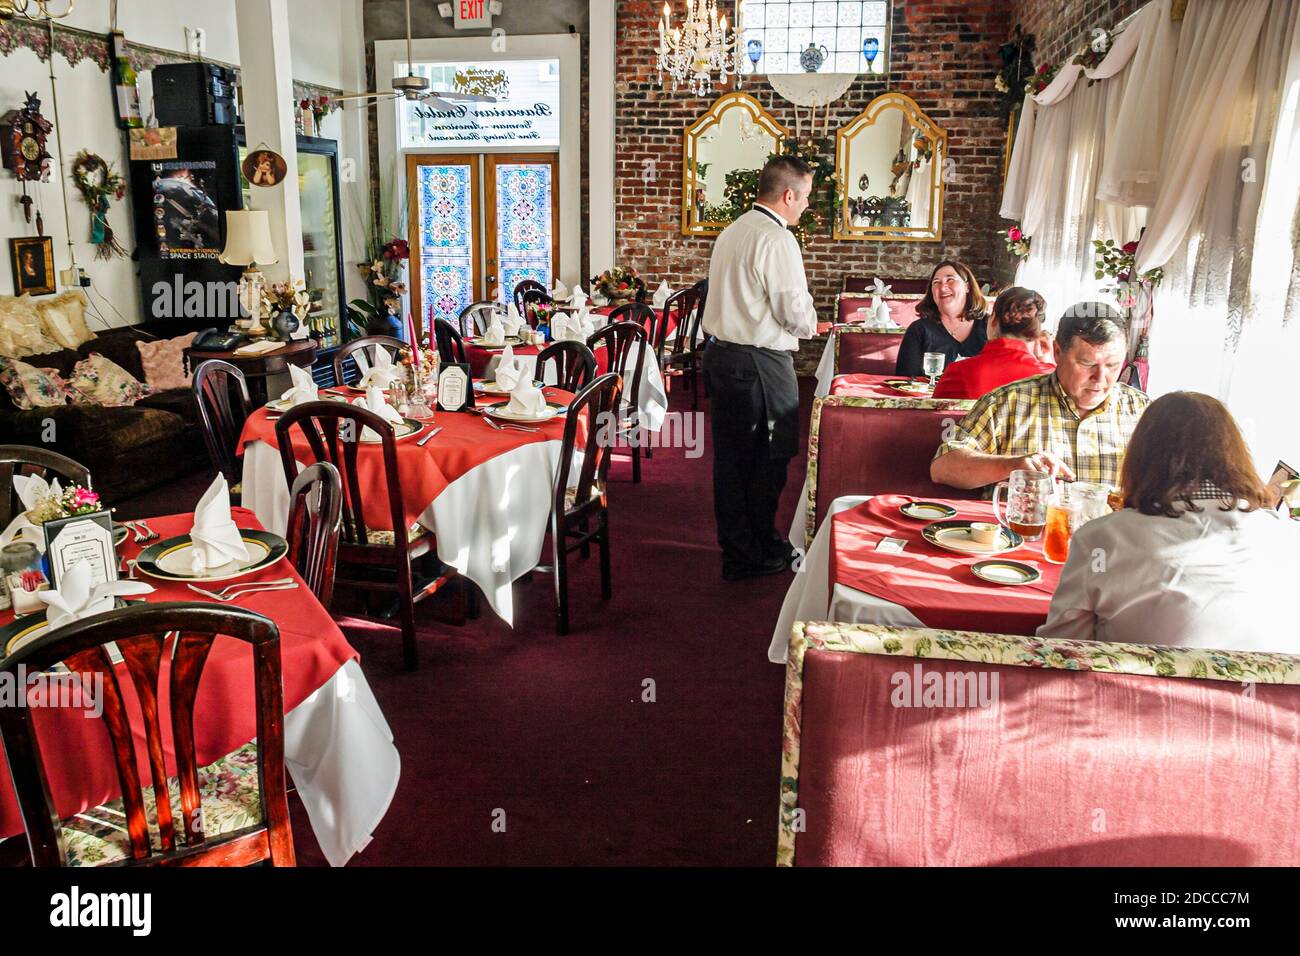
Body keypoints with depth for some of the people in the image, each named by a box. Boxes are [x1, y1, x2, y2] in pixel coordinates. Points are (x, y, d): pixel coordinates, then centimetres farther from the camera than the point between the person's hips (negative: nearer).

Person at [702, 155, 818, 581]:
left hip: (720, 353, 9)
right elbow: (795, 311, -17)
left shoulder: (731, 232, 13)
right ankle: (759, 552, 15)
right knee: (769, 458, 4)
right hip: (760, 363, -9)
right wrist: (810, 325, 6)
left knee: (730, 456, 13)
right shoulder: (777, 239, -15)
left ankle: (735, 550, 23)